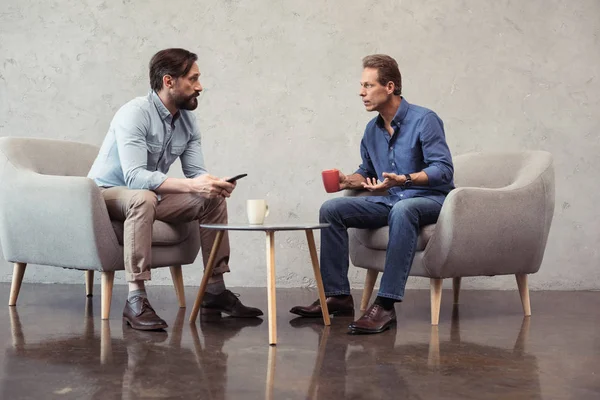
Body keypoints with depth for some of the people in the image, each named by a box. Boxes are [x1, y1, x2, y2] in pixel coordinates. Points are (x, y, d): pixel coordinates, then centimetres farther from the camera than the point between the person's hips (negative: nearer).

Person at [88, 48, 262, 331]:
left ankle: (215, 292, 3)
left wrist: (213, 185, -24)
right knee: (144, 198, -39)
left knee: (213, 200, -5)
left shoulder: (187, 119, 1)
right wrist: (192, 185, -43)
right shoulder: (135, 114, -24)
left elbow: (196, 172, 0)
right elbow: (134, 177, -35)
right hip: (107, 194, -8)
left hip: (147, 196, 8)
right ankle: (136, 302, -38)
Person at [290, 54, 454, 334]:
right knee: (331, 209, -9)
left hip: (430, 199, -7)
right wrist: (347, 181, -2)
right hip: (390, 201, 7)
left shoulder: (424, 120, -12)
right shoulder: (372, 130, 10)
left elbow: (443, 170, -20)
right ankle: (337, 295, -9)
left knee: (403, 209, -42)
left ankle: (385, 305, -44)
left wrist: (403, 180, -35)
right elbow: (367, 173, 21)